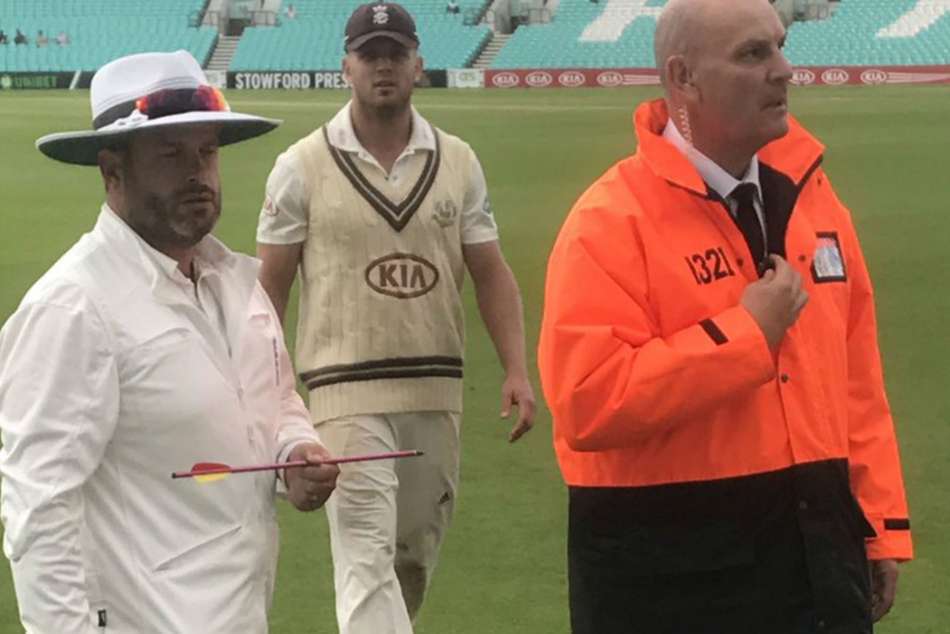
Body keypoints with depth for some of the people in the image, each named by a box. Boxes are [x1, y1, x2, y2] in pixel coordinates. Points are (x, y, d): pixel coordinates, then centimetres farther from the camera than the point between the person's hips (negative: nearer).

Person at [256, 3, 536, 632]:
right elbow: (270, 287, 3)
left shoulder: (458, 161, 7)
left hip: (438, 391, 4)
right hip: (348, 394, -4)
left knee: (416, 555, 13)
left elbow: (491, 274, 9)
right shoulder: (302, 167, -2)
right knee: (367, 556, -12)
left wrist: (516, 371, -3)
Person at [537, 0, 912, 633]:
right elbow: (586, 402, -23)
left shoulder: (810, 196, 8)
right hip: (667, 570, -6)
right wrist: (746, 334, -20)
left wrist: (881, 523, 10)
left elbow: (858, 380, 12)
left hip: (817, 543, 6)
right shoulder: (612, 222, -13)